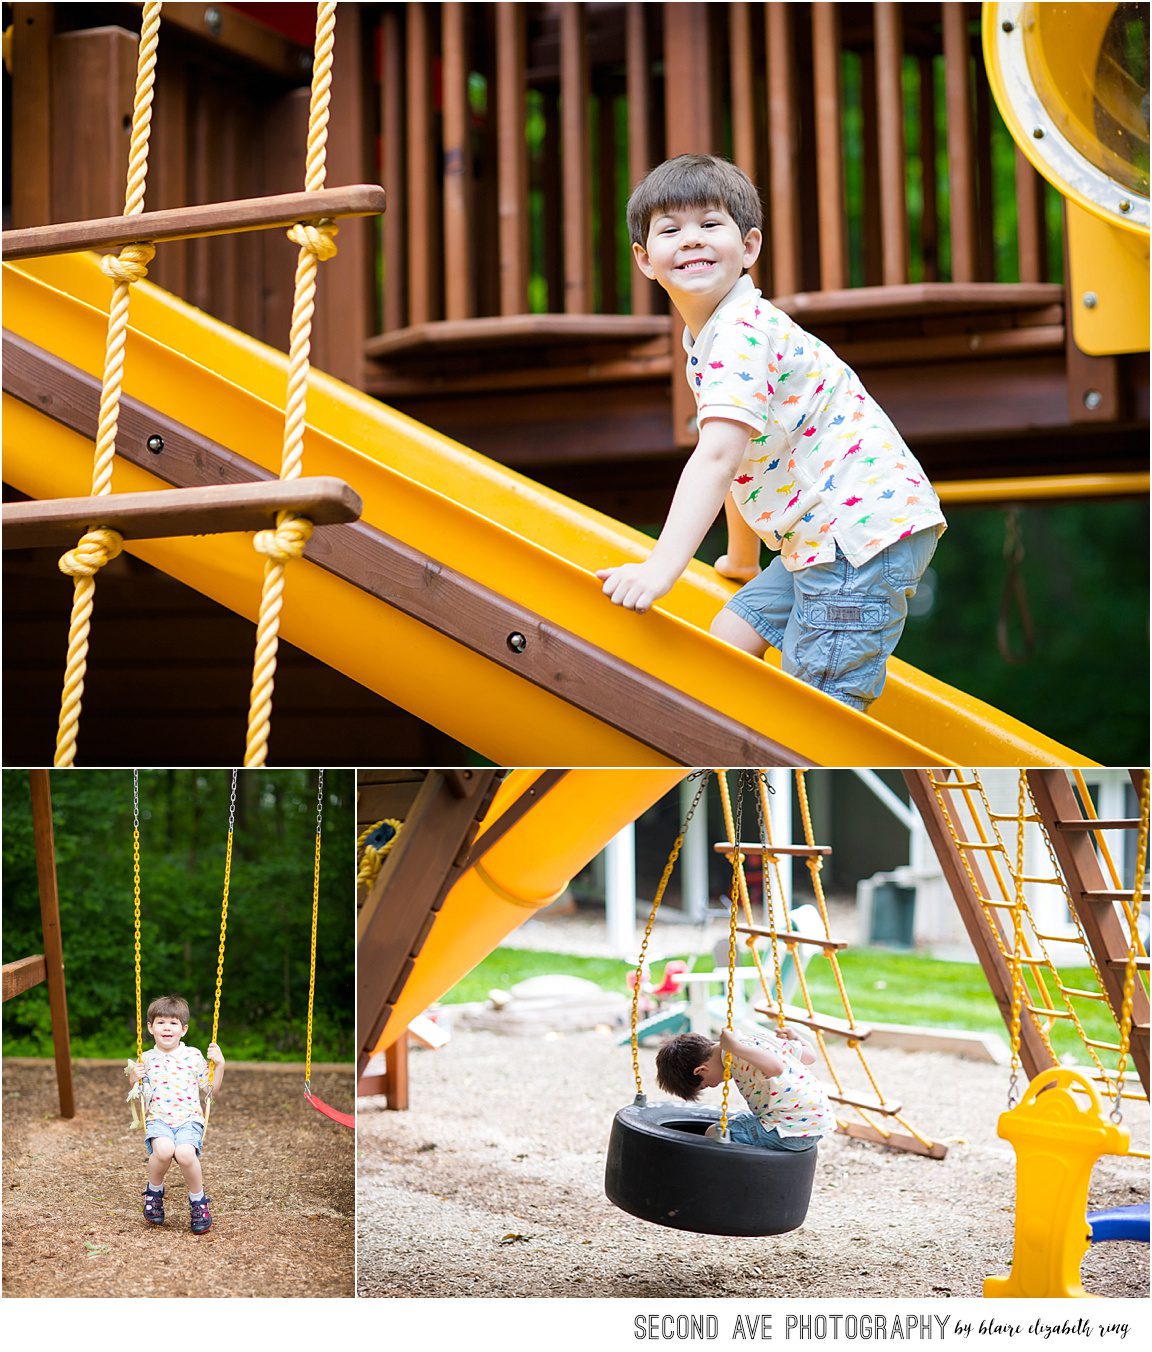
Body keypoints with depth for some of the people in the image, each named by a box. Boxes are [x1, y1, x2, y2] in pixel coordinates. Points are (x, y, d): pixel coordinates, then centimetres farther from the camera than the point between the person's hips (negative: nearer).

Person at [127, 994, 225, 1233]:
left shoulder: (193, 1056, 11)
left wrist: (220, 1065, 2)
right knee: (164, 1150, -36)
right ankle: (154, 1191, -4)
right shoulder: (146, 1059, 12)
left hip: (189, 1119, 0)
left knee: (185, 1152, -35)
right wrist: (133, 1080, -2)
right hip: (157, 1119, 0)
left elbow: (211, 1090, 15)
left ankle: (198, 1200, -8)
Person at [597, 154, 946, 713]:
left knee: (819, 702, -12)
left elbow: (716, 459, -29)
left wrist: (660, 569, -36)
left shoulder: (742, 334, -17)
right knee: (728, 639, 16)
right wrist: (743, 560, 33)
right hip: (819, 536, 10)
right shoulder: (706, 341, 15)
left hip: (865, 523, -10)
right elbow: (740, 464, 25)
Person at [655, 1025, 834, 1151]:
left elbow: (776, 1067, -34)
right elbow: (809, 1055, 17)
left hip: (793, 1132, -10)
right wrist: (794, 1038, 32)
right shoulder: (759, 1038, 12)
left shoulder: (737, 1058, -15)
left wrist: (736, 1048, -36)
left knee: (715, 1134, -4)